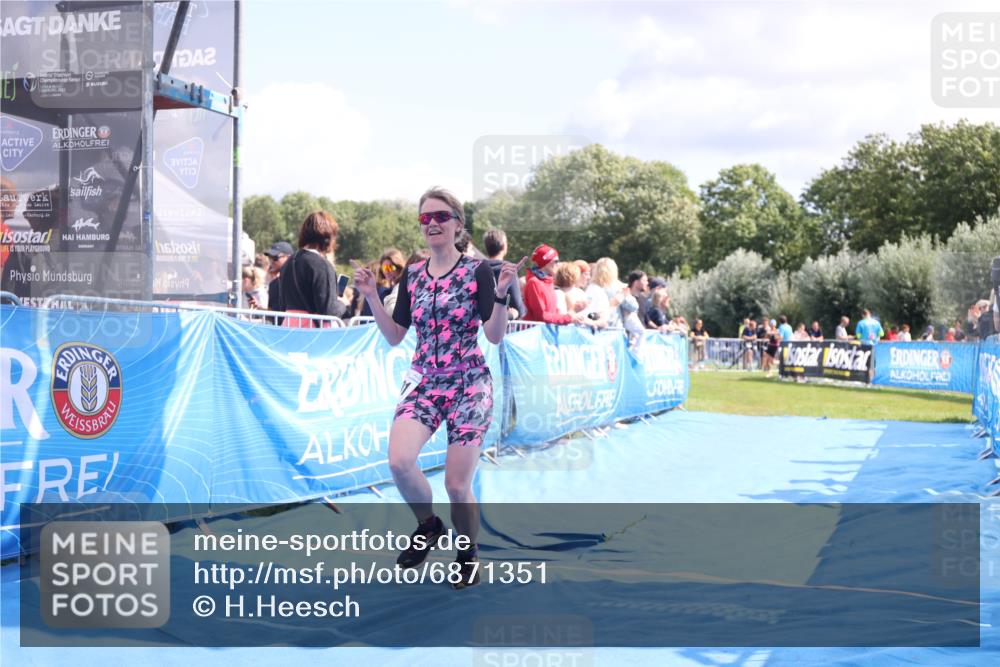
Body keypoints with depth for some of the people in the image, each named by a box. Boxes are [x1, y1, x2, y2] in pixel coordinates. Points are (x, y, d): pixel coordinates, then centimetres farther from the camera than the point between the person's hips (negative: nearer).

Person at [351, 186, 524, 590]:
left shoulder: (477, 271, -4)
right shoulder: (411, 276, 8)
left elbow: (495, 336, -9)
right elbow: (394, 337, 9)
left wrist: (501, 295, -23)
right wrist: (370, 296, 0)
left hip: (468, 385, -3)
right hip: (423, 382, 3)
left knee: (457, 485, -4)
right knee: (399, 461, -22)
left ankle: (467, 557, 24)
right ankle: (427, 526, 8)